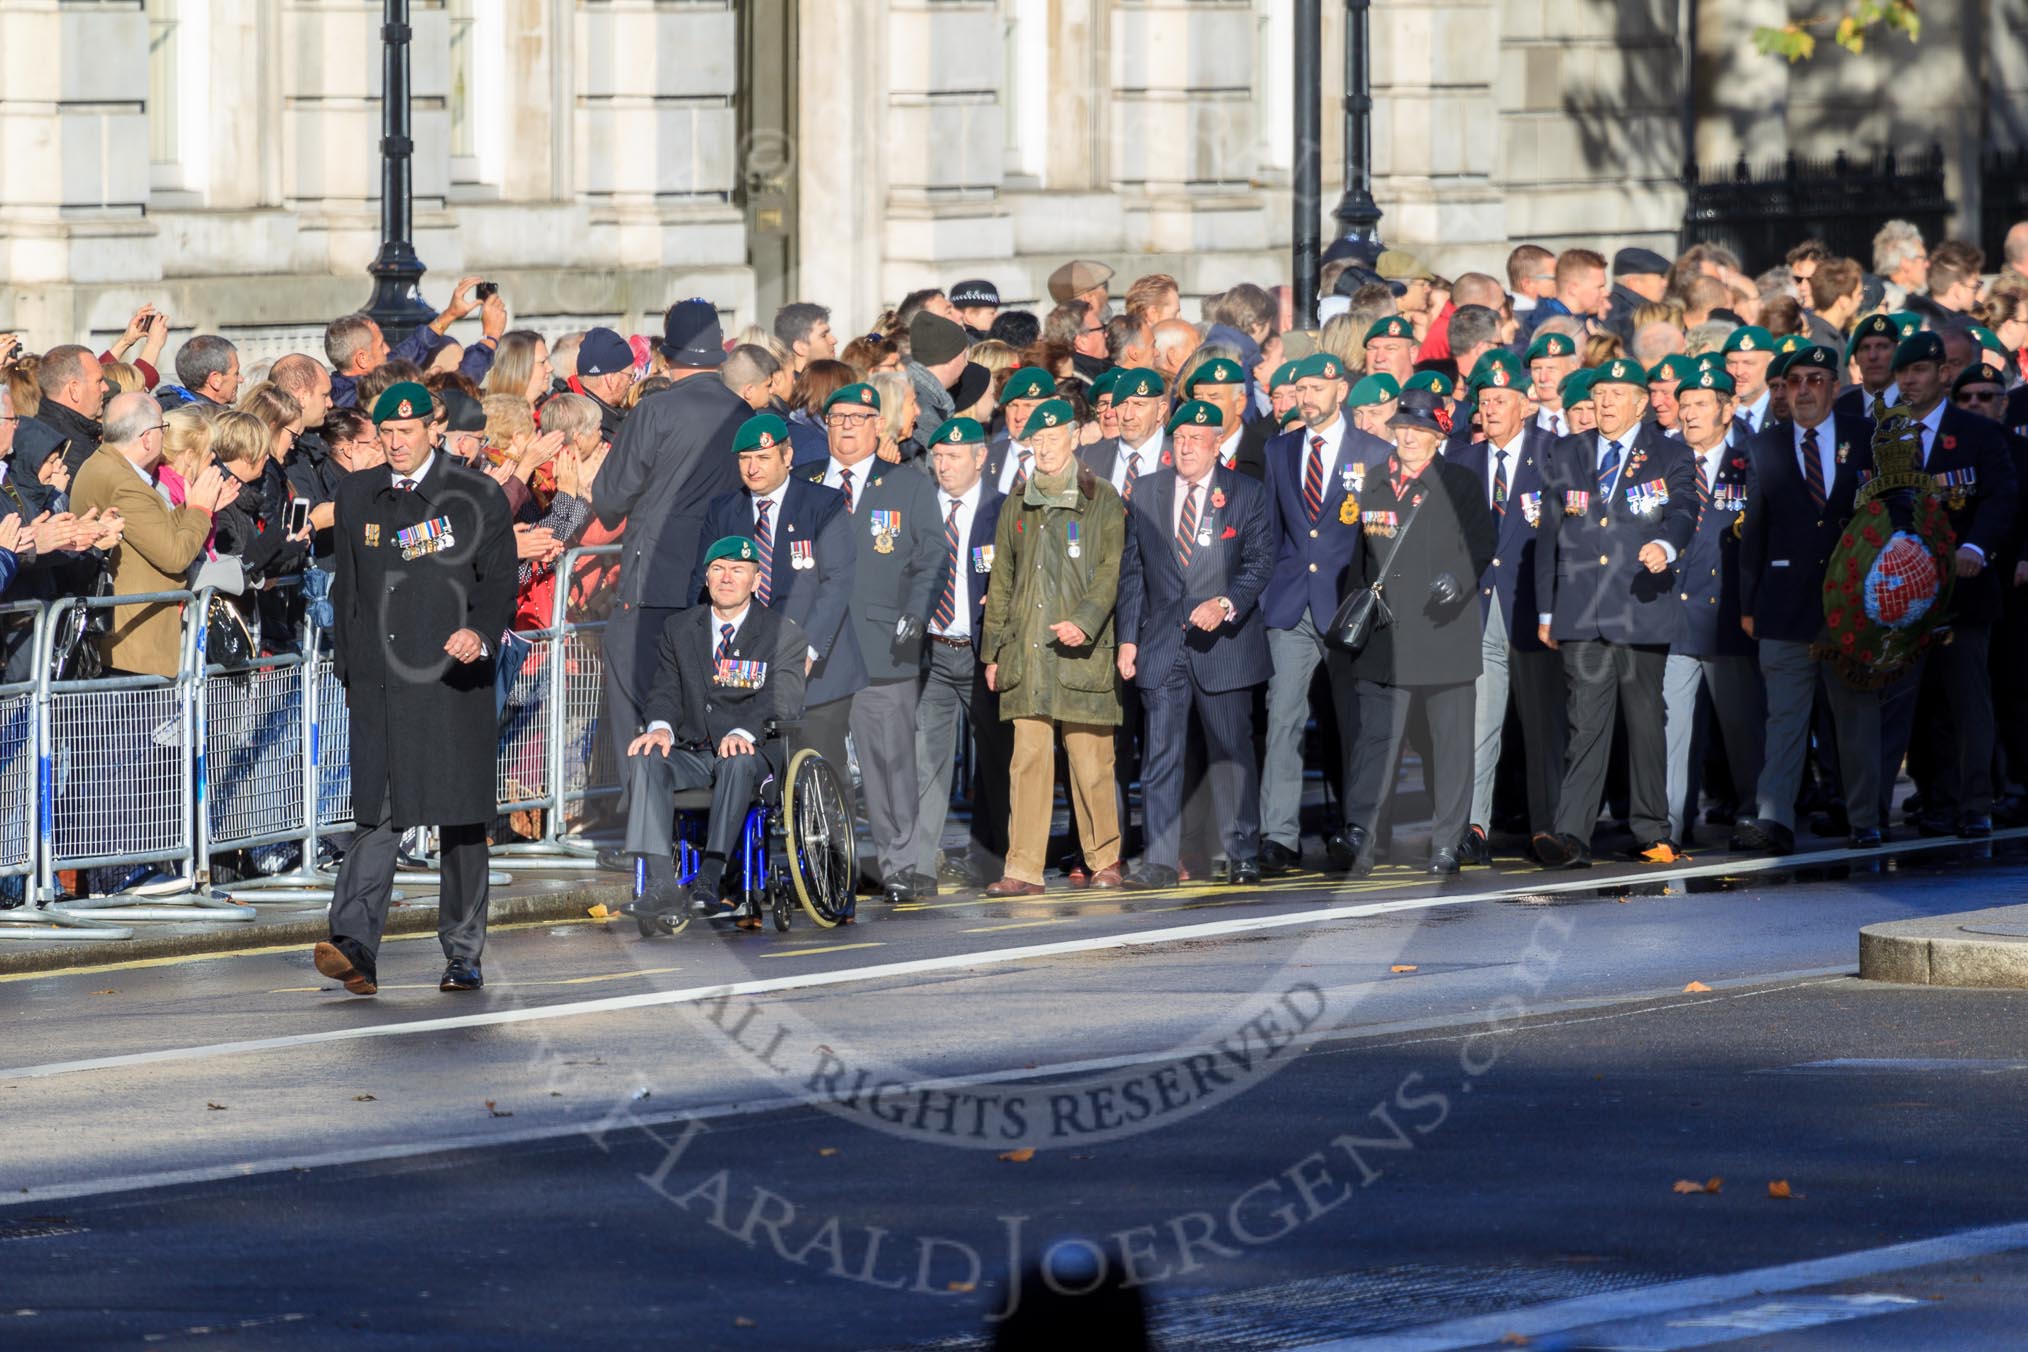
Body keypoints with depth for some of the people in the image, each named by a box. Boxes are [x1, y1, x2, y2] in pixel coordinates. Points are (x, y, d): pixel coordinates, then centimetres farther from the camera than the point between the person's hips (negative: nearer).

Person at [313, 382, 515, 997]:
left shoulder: (477, 497, 2)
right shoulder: (357, 496, 13)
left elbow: (500, 581, -1)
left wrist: (481, 632, -21)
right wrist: (348, 670, 17)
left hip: (453, 678, -2)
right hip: (378, 684, 2)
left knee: (462, 819, 3)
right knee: (378, 815, -9)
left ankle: (463, 956, 14)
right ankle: (355, 948, -20)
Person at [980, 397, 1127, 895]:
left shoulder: (1101, 500, 4)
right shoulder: (1017, 506, 16)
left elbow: (1111, 570, -3)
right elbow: (1001, 580, 19)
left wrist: (1084, 621, -17)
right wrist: (993, 649, 15)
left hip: (1082, 649, -3)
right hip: (1027, 652, 3)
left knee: (1091, 760, -1)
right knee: (1028, 759, -4)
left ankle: (1105, 859, 14)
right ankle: (1024, 869, -5)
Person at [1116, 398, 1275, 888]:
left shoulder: (1247, 495, 2)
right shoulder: (1146, 496, 10)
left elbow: (1260, 562, -3)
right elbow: (1132, 571, 12)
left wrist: (1227, 603, -20)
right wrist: (1128, 637, 5)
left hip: (1225, 641, -2)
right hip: (1162, 641, 2)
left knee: (1231, 751, 3)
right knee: (1160, 751, -3)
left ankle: (1243, 857, 13)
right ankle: (1160, 860, -2)